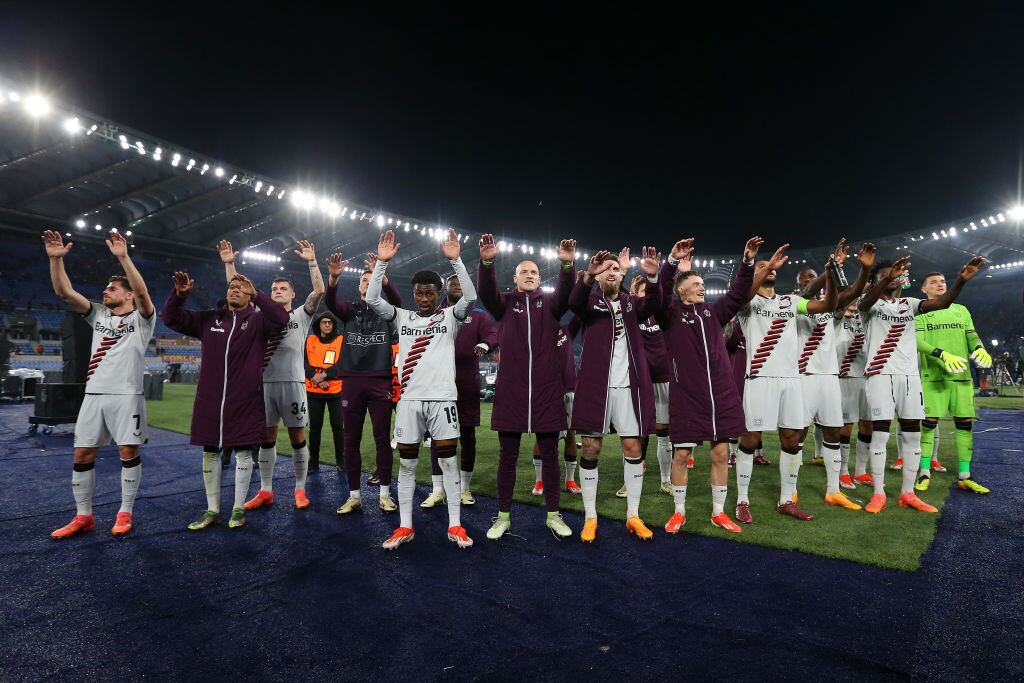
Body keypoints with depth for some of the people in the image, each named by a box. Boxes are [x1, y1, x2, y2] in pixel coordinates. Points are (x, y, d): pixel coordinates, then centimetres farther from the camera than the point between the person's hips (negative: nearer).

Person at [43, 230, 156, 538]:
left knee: (128, 452, -3)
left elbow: (142, 291, -20)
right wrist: (56, 258, -7)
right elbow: (64, 292, 6)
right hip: (93, 394, 6)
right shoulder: (99, 314, 16)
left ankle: (125, 513, 10)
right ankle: (83, 516, 17)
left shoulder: (141, 318, 0)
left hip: (126, 395, -5)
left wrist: (123, 257, -29)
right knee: (82, 454, 6)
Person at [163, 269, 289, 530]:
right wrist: (179, 294, -6)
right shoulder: (208, 319, 11)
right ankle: (212, 510, 23)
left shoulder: (258, 321, 0)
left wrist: (256, 294, -23)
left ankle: (239, 509, 17)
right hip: (210, 399, 4)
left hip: (245, 400, -3)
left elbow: (281, 318, -18)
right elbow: (172, 319, 12)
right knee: (210, 453, 9)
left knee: (243, 452, 4)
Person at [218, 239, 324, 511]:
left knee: (297, 436, 2)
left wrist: (312, 261, -13)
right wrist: (229, 264, 4)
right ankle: (265, 490, 18)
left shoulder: (301, 316, 8)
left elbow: (319, 291, -6)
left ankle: (300, 489, 11)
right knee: (266, 437, 8)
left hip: (292, 382, -3)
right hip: (265, 382, 4)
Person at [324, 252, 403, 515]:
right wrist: (333, 277, -29)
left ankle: (385, 493, 13)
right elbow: (330, 302, -8)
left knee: (382, 439, 2)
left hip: (380, 381, -1)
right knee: (350, 440, 4)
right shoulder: (349, 310, 12)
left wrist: (382, 277, -31)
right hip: (351, 381, 1)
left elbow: (396, 300, -13)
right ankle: (354, 495, 15)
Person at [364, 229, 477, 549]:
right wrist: (382, 262, -9)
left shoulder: (449, 317, 5)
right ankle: (405, 526, 18)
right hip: (409, 399, 2)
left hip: (443, 398, -2)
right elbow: (372, 299, -1)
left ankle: (455, 525, 12)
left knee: (448, 461, 3)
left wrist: (455, 261, -19)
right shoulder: (403, 317, 10)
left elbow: (470, 297, -12)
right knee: (406, 464, 7)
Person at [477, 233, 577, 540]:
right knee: (507, 455, 6)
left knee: (549, 454, 8)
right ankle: (503, 516, 19)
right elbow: (485, 291, -12)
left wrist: (567, 265, -30)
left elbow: (566, 293, -11)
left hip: (547, 389, 1)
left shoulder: (550, 303, 10)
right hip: (510, 389, -1)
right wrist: (487, 262, -31)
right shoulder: (505, 303, 7)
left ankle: (553, 515, 21)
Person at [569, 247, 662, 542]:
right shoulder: (590, 300, 5)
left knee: (633, 448, 5)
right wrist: (588, 275, -38)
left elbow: (653, 306, -11)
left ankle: (633, 515, 18)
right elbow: (574, 302, -19)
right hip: (595, 384, -2)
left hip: (628, 385, 2)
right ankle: (590, 517, 14)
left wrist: (653, 277, -31)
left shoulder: (631, 302, 11)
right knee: (591, 448, 1)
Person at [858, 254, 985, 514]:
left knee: (912, 434, 5)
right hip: (880, 374, -5)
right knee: (880, 434, -4)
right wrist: (888, 277, -40)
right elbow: (867, 300, -22)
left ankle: (907, 494, 14)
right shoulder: (869, 304, 3)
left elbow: (942, 302, -1)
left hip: (910, 375, 5)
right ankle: (878, 494, 2)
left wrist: (961, 279, -19)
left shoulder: (909, 303, 16)